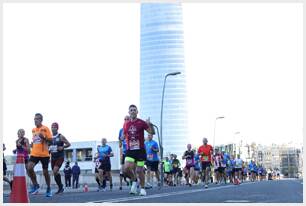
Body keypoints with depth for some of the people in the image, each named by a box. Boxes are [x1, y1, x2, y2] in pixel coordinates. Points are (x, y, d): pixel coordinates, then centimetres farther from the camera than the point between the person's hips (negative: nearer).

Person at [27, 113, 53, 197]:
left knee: (45, 172, 3)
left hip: (44, 154, -4)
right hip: (34, 153, 4)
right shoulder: (33, 130, 13)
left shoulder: (45, 129, -4)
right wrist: (32, 143, 11)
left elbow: (50, 140, -7)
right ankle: (35, 185, -1)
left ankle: (48, 189, 20)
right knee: (29, 168, -17)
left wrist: (43, 137, -22)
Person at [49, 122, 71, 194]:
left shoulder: (61, 136, -5)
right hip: (53, 157, 6)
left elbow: (68, 144, -2)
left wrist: (62, 147, -16)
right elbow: (48, 146, 22)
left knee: (55, 171, -22)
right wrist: (49, 150, 2)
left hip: (60, 157, -6)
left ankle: (61, 186, -9)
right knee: (55, 173, 7)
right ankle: (60, 188, 19)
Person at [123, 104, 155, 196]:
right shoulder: (126, 124, 8)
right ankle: (134, 181, 12)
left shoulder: (141, 123, -3)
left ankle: (142, 188, 17)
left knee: (139, 170, -1)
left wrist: (150, 125, -24)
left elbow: (152, 132, -6)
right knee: (126, 168, -16)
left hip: (140, 150, -3)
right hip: (130, 150, 3)